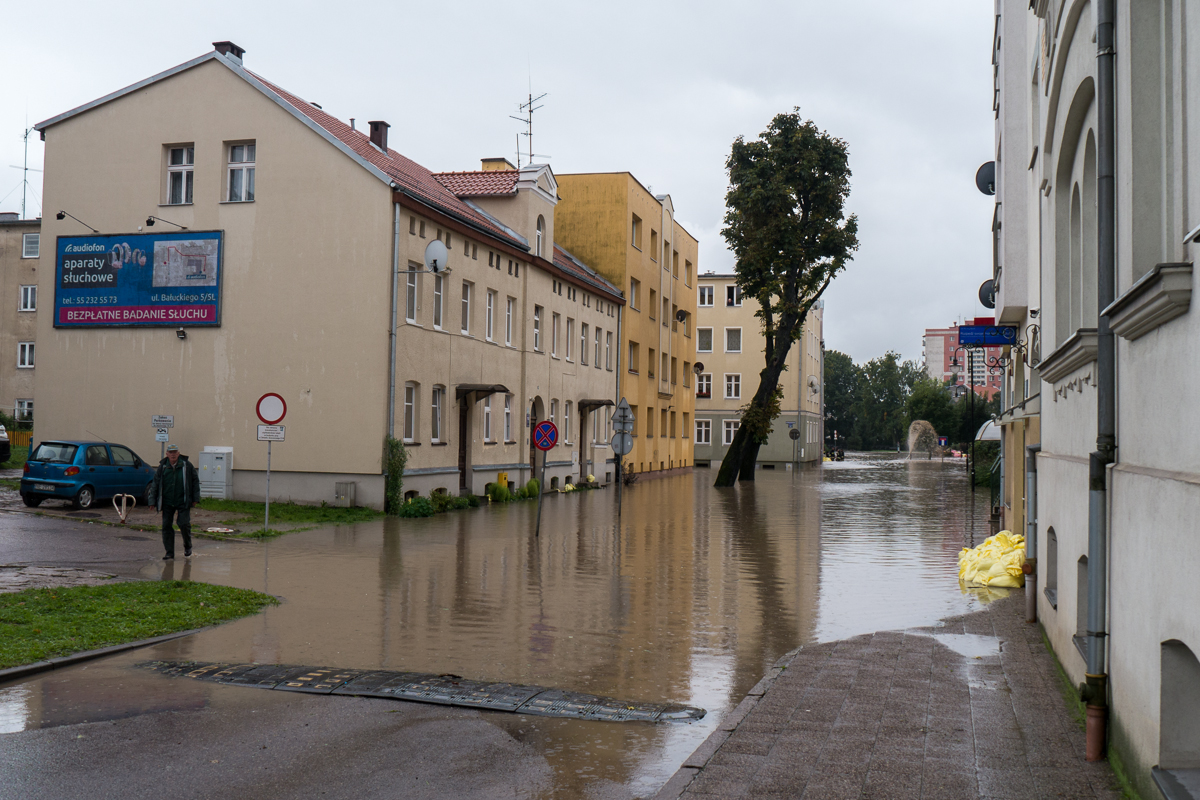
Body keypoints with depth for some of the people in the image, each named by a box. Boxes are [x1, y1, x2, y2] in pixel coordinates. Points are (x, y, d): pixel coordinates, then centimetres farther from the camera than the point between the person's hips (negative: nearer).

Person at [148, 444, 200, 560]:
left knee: (184, 524, -8)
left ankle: (187, 547, 18)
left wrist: (195, 498, 1)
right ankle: (169, 553, 8)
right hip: (167, 503, 2)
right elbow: (155, 484, 5)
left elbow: (195, 480, 4)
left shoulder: (186, 465, -3)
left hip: (183, 502, -2)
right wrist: (153, 501, 2)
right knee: (166, 526, 0)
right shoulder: (162, 467, 1)